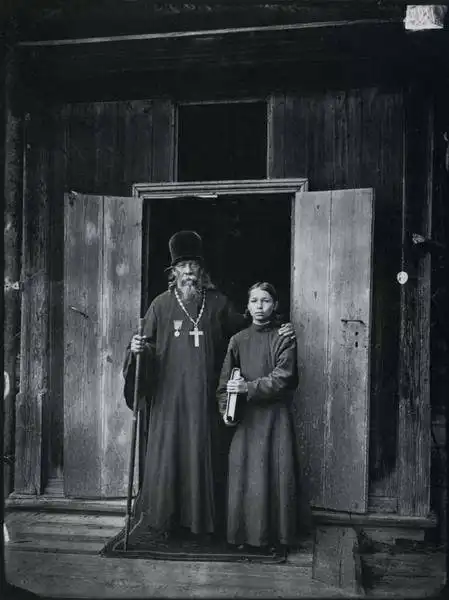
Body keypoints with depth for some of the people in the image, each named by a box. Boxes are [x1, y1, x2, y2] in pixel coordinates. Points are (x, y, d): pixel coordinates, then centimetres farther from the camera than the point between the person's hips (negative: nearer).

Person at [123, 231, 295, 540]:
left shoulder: (218, 303, 5)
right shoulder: (162, 303, 4)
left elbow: (245, 327, 14)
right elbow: (149, 343, 7)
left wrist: (278, 330, 2)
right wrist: (137, 348, -15)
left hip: (204, 395, 1)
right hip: (169, 393, 0)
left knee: (203, 452, 6)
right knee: (167, 452, 4)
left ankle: (203, 517, 21)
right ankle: (165, 518, 19)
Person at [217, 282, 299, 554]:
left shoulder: (284, 339, 1)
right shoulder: (238, 340, 9)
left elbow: (282, 379, -9)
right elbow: (225, 380, 8)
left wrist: (248, 387, -15)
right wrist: (225, 408, -5)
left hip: (275, 416, -2)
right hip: (245, 418, 2)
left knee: (276, 474, -1)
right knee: (243, 475, 2)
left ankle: (276, 536, 12)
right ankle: (244, 534, 15)